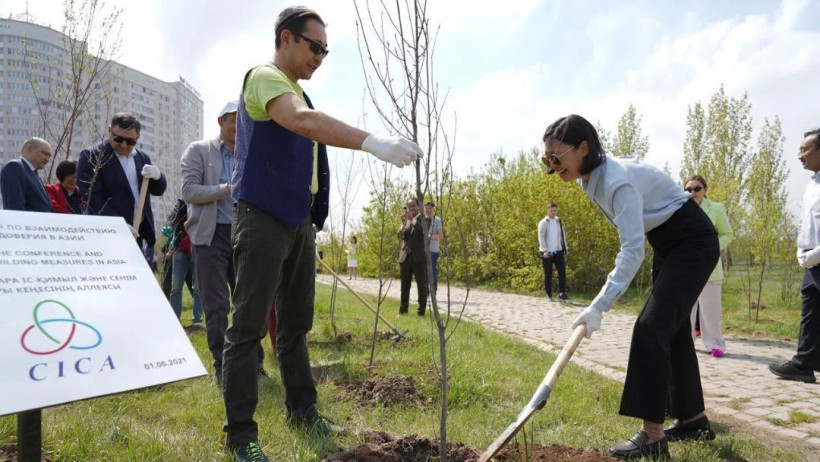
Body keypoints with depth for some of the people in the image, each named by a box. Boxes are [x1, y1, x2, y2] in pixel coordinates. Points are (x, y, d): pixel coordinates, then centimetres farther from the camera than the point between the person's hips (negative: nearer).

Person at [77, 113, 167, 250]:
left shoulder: (142, 158, 14)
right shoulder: (91, 157, -4)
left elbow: (158, 190, 17)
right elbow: (92, 197, -11)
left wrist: (157, 176, -7)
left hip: (140, 233, 6)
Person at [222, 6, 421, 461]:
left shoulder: (299, 94, 20)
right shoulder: (264, 77, -9)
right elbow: (302, 121, -30)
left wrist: (313, 218, 19)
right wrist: (375, 143, -40)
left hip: (299, 222, 9)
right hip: (262, 218, -9)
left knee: (295, 323, 14)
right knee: (248, 326, -5)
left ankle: (302, 409, 26)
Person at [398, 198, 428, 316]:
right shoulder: (405, 220, 15)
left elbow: (424, 231, -18)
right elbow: (401, 236, 3)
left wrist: (412, 220, -23)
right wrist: (404, 223, -13)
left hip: (419, 258, -5)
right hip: (405, 257, 5)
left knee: (421, 285, -1)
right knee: (405, 285, 10)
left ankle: (421, 310, 3)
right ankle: (403, 309, 16)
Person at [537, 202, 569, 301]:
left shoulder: (559, 221, 13)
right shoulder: (543, 222, -4)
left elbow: (562, 235, 16)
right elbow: (541, 237, -10)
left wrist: (565, 248, 8)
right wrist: (544, 250, -19)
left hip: (558, 251, 4)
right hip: (547, 252, -4)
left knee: (562, 271, -6)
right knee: (548, 274, 3)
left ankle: (562, 293, -5)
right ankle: (548, 294, 12)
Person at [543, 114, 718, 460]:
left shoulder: (617, 181, -30)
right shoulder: (591, 179, -2)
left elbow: (633, 249, -35)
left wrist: (598, 306, -40)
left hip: (692, 241, -10)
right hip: (667, 244, 10)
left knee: (652, 328, -17)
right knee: (671, 328, 11)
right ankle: (694, 419, 23)